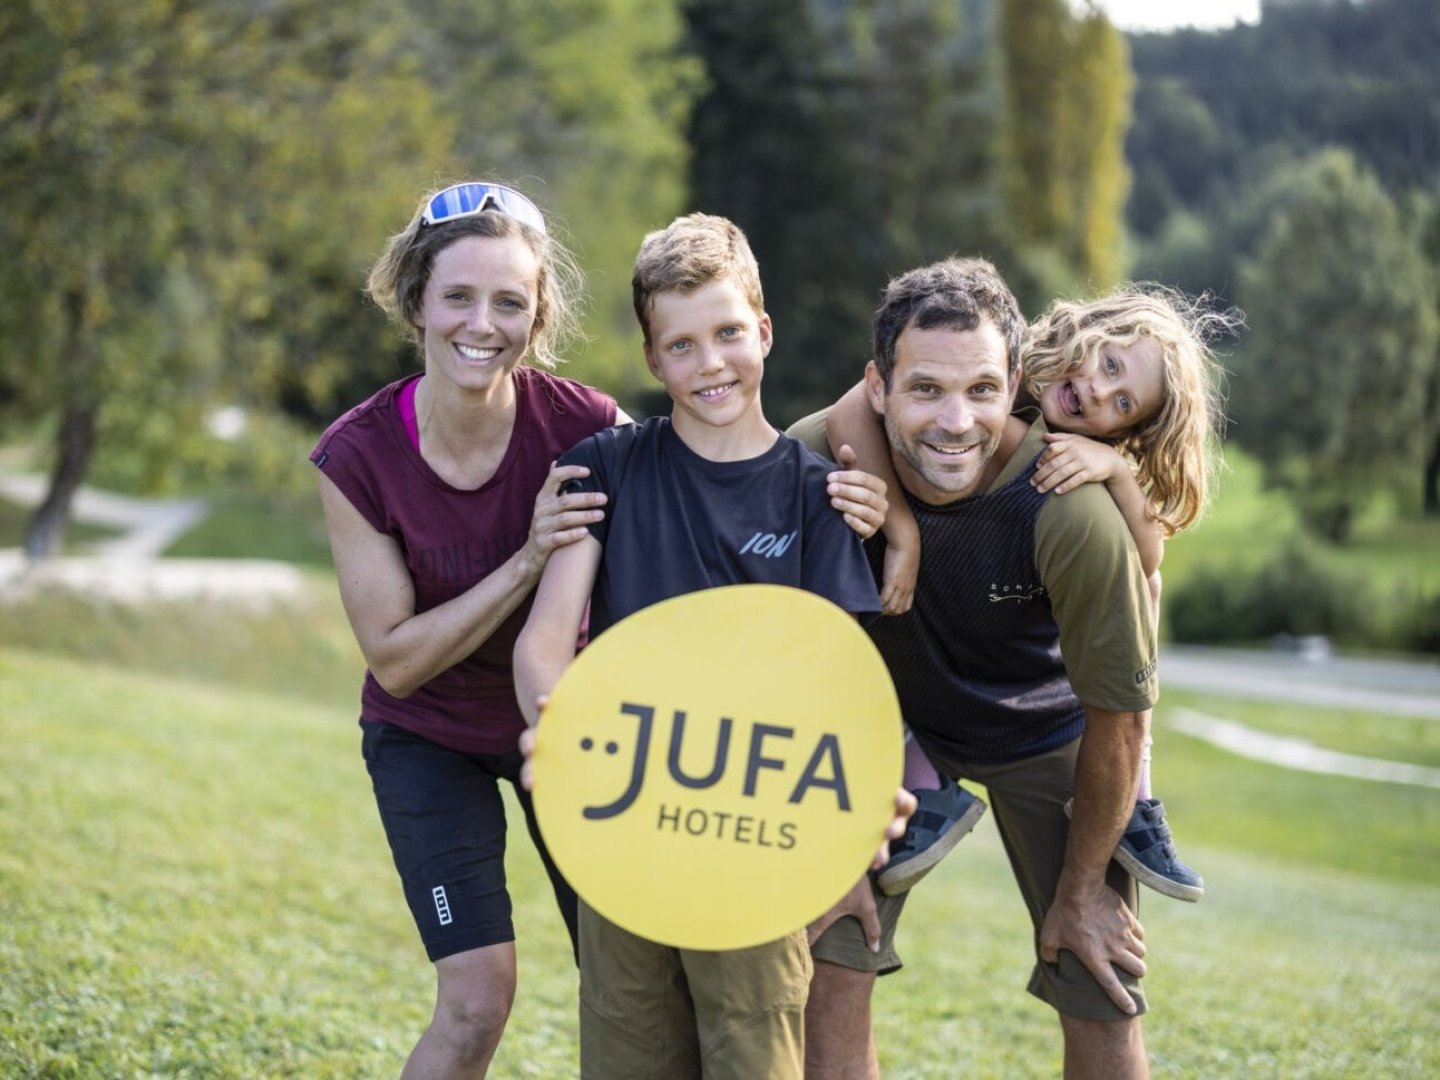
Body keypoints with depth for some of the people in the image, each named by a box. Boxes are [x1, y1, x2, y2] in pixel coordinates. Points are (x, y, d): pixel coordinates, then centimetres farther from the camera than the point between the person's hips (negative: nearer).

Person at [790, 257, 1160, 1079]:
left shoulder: (1074, 514, -35)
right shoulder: (817, 461, -28)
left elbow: (1118, 718, -21)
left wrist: (1081, 889, -8)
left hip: (1047, 731, -2)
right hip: (894, 720, 2)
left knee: (1103, 1002, -3)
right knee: (831, 965, -6)